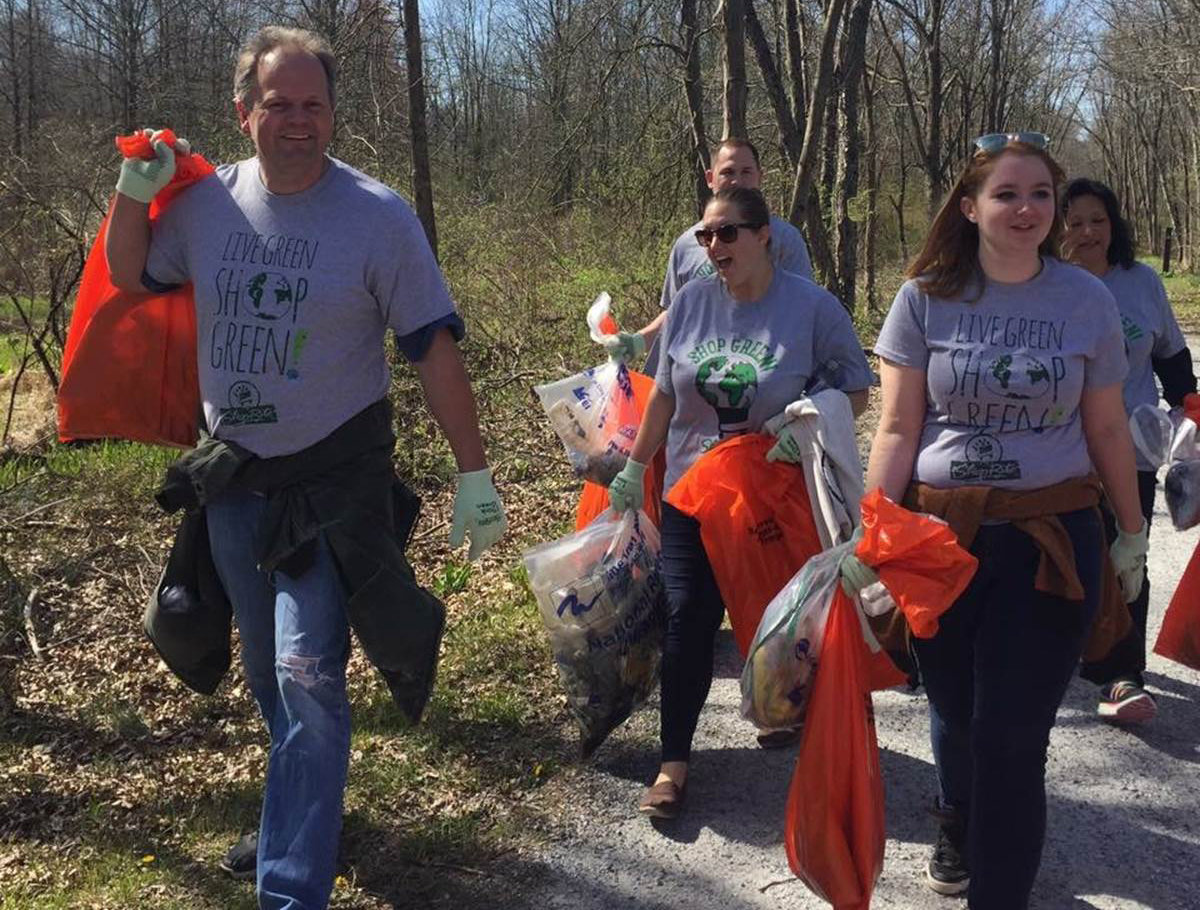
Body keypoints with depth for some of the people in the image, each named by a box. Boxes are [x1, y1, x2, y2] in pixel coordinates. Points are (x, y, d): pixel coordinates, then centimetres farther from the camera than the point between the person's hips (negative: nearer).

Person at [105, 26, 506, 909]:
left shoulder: (377, 215, -13)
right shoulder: (206, 201, -2)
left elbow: (434, 347, -12)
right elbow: (129, 278, 15)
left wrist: (474, 474, -13)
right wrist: (134, 191, -3)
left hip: (334, 473, -5)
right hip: (234, 473, 5)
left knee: (307, 676, -14)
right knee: (267, 671, 18)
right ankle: (301, 808, 42)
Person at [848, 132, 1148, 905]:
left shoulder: (1087, 300, -1)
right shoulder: (926, 298, -3)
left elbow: (1107, 429, 7)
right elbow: (898, 429, -3)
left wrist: (1133, 533, 12)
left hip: (1051, 537, 0)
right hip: (941, 532, 1)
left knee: (1013, 734, -1)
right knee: (955, 710, 15)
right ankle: (958, 824, 48)